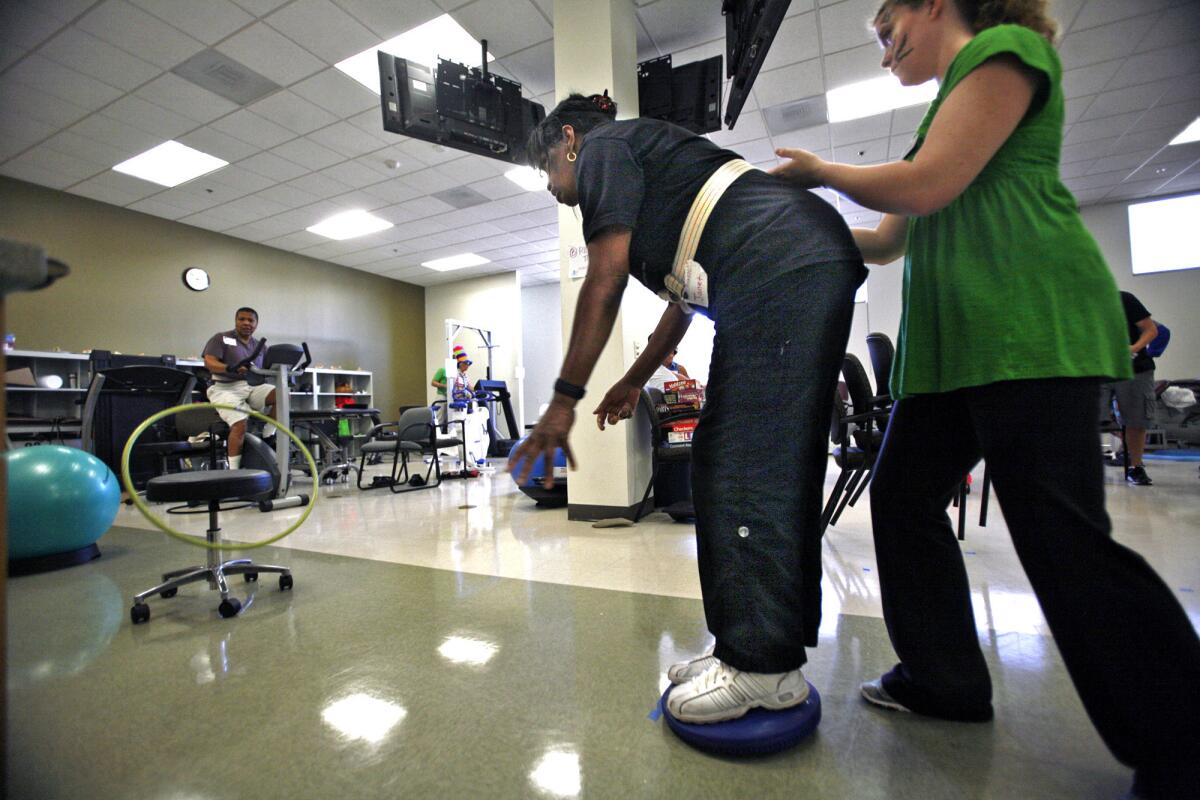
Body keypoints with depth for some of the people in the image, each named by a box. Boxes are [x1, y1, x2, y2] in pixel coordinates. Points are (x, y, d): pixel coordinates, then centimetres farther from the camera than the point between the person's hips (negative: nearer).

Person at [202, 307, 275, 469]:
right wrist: (230, 368, -27)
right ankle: (233, 470, -22)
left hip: (252, 387, 4)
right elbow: (208, 362, -7)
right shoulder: (221, 338, 6)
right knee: (240, 424, -28)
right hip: (227, 388, -4)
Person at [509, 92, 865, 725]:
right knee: (721, 459, 5)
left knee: (747, 463, -12)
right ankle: (747, 650, 14)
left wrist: (565, 398, -10)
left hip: (782, 266, -10)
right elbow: (686, 298, 30)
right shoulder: (648, 168, 32)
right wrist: (636, 380, 35)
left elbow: (605, 282, -9)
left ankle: (767, 669, 0)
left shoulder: (604, 148, 6)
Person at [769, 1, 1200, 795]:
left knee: (1061, 532, -10)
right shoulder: (951, 100, 28)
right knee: (902, 492, 8)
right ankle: (944, 679, 21)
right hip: (951, 343, 9)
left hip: (1031, 328, -9)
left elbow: (926, 186, -14)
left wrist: (822, 171, 2)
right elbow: (891, 239, 26)